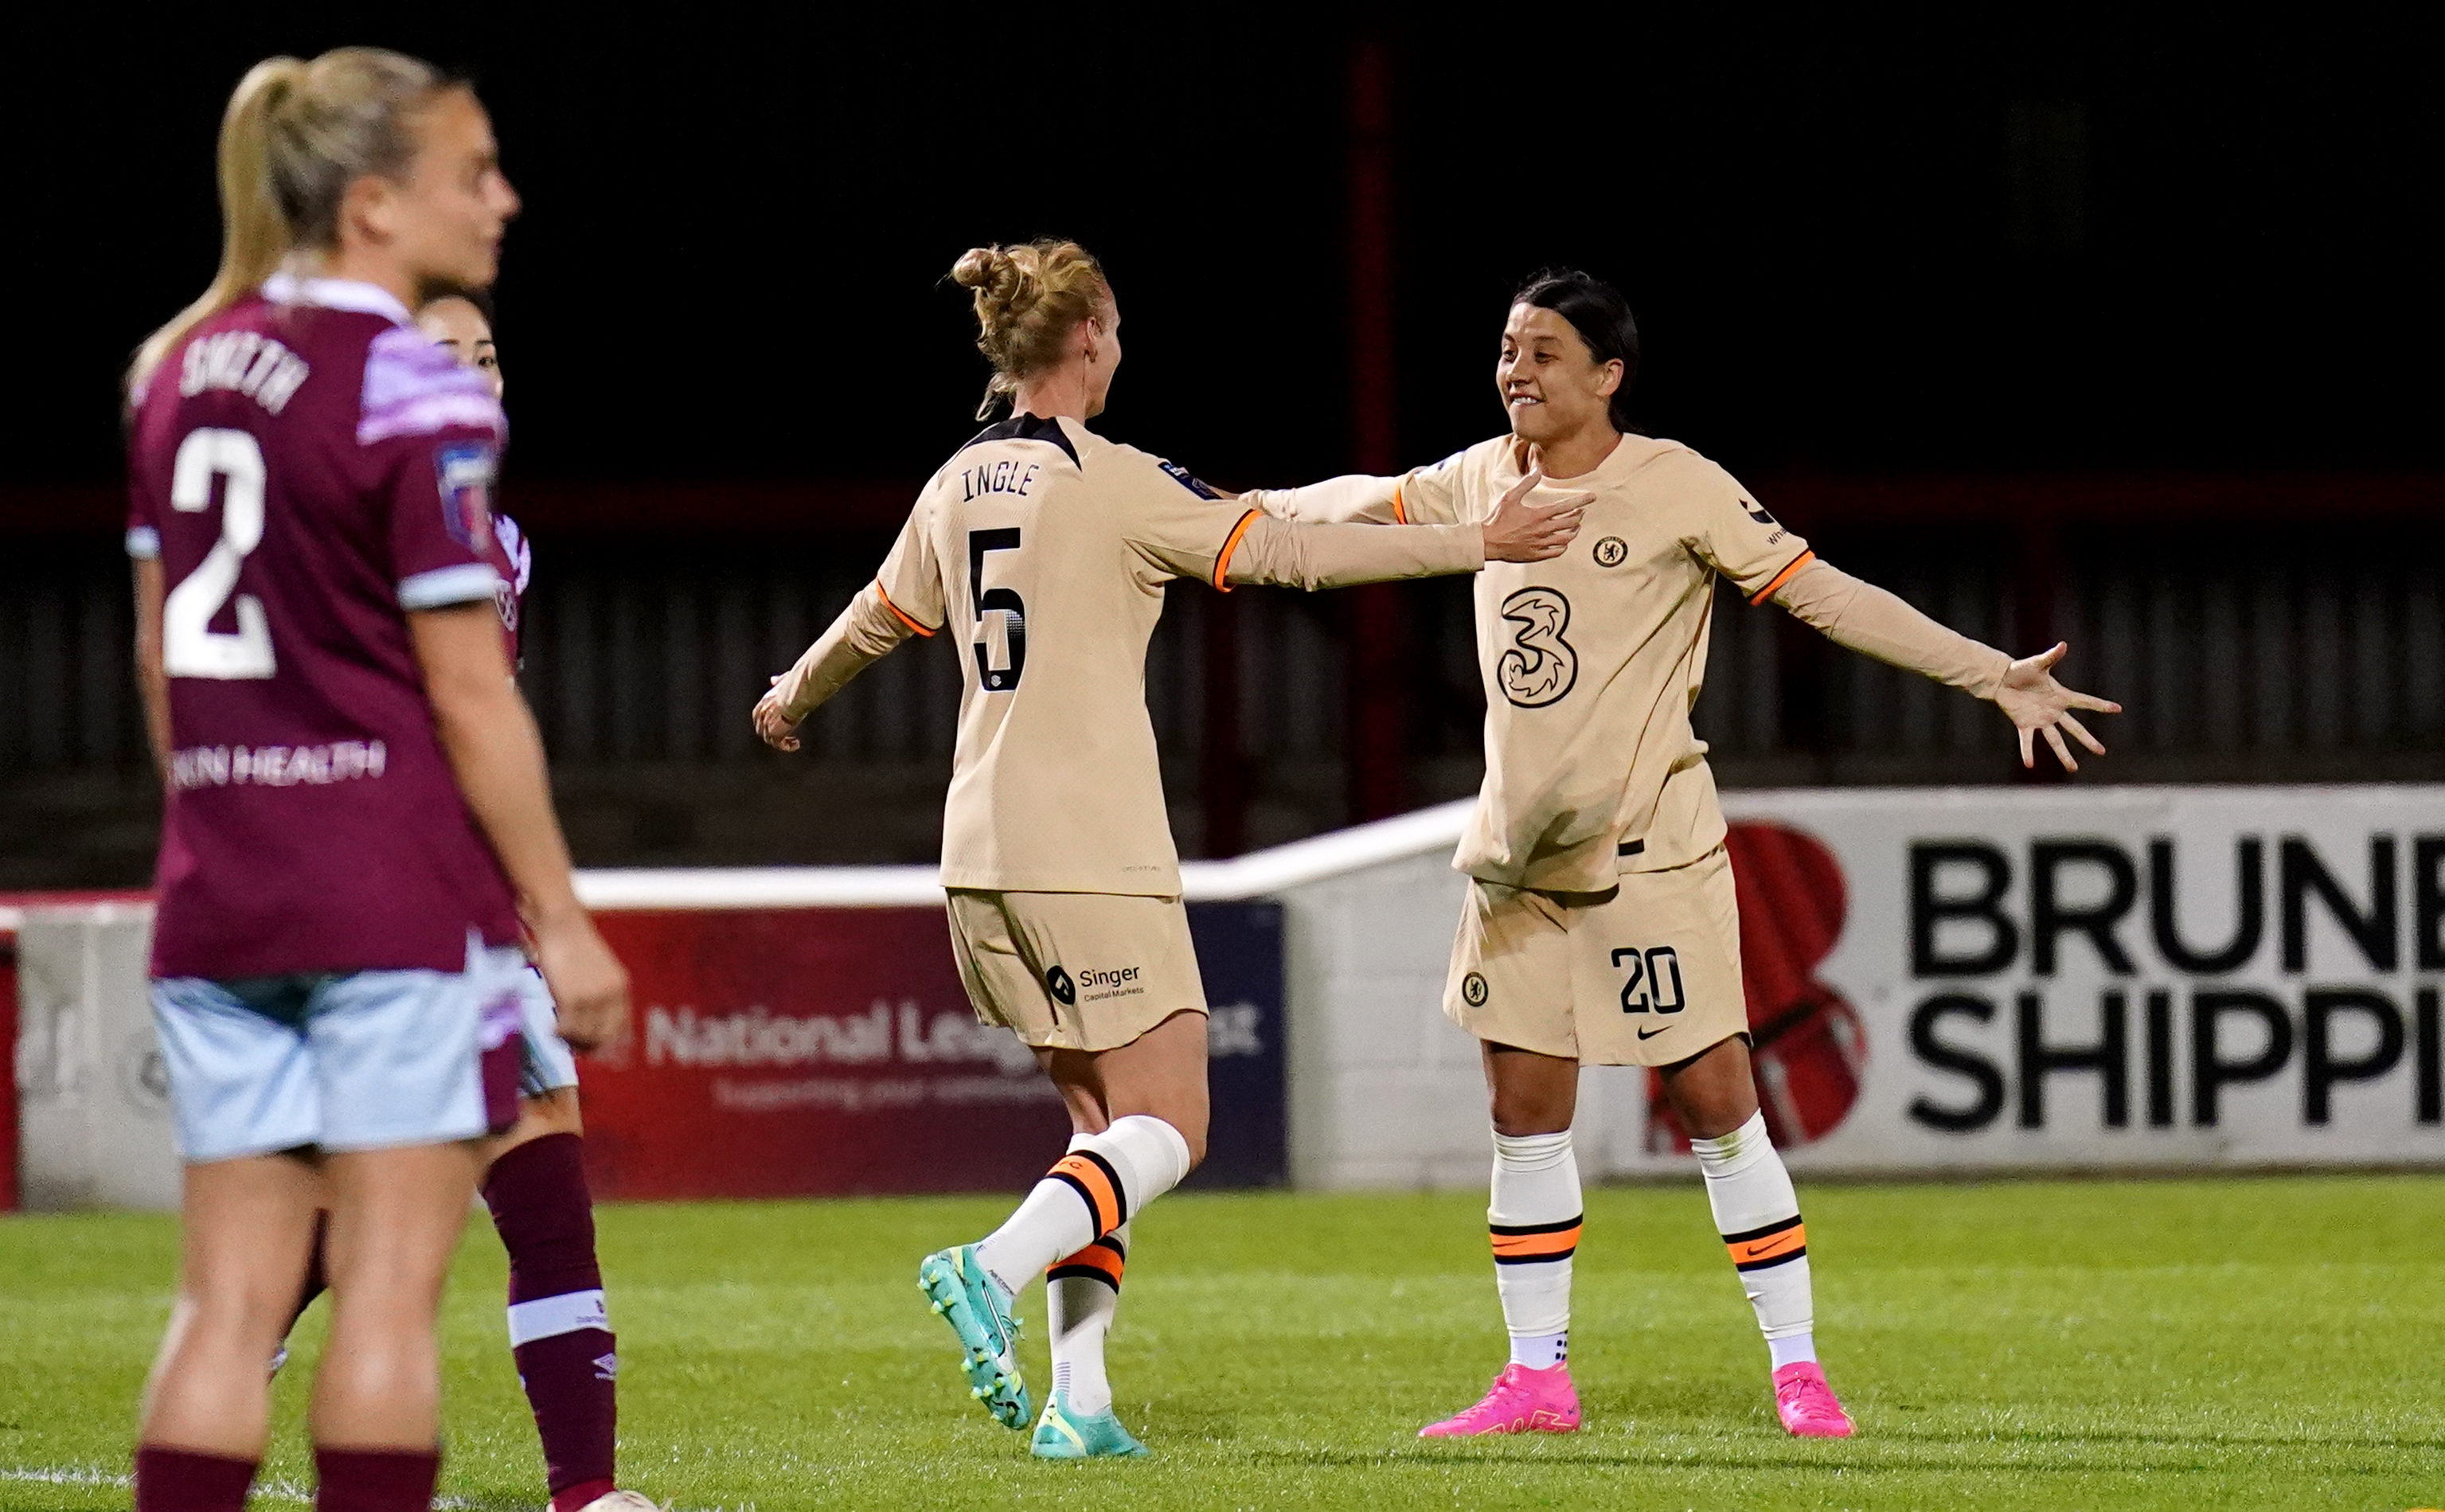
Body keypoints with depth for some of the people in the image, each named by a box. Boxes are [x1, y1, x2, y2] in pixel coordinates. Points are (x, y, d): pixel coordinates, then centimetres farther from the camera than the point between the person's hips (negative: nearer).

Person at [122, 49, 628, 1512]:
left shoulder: (186, 368, 11)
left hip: (218, 895, 7)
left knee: (230, 1296, 6)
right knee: (392, 1283, -2)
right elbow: (468, 691, -12)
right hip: (400, 890, -7)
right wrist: (560, 916, -7)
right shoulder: (418, 396, -12)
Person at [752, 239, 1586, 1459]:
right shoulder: (1115, 483, -9)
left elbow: (878, 616, 28)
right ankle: (996, 1269, -28)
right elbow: (1282, 552, -11)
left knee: (1102, 1120, 13)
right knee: (1165, 1129, -6)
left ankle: (1077, 1396, 3)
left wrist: (794, 696, 49)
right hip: (1093, 854, -8)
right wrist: (1477, 545, -6)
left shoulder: (957, 487, 12)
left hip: (984, 854, 8)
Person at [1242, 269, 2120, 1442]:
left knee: (1713, 1100, -7)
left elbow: (1825, 595, -11)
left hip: (1649, 850, -6)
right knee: (1525, 1107, 6)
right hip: (1518, 854, 6)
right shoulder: (1482, 480, 6)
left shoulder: (1676, 487, -10)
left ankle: (1799, 1374, 0)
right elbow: (1366, 505, 26)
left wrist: (1993, 675, -17)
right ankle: (1536, 1380, 14)